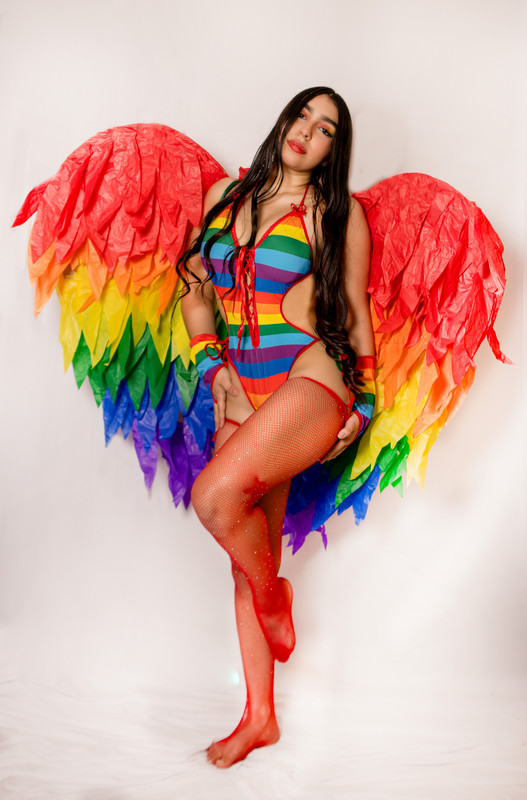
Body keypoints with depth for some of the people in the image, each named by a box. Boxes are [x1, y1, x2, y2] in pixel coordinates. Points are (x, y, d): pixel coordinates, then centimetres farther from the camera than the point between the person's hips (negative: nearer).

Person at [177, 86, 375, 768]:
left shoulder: (339, 212, 3)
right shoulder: (225, 194, 13)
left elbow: (356, 313, 7)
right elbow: (194, 287, 16)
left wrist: (360, 406, 5)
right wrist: (214, 365, 3)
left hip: (311, 381, -4)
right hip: (242, 393, 5)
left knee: (215, 497, -26)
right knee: (249, 550, 7)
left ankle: (273, 599, 8)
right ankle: (259, 716, 23)